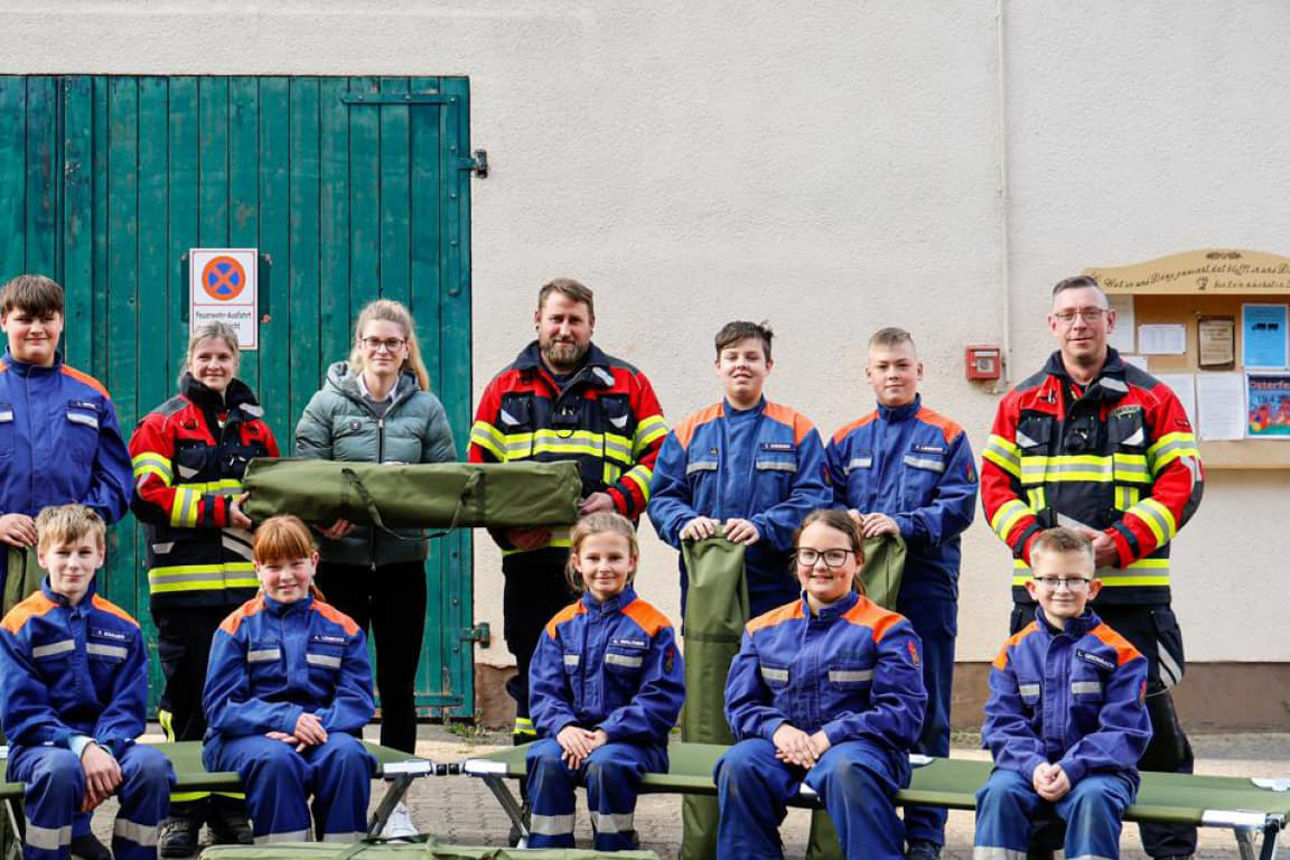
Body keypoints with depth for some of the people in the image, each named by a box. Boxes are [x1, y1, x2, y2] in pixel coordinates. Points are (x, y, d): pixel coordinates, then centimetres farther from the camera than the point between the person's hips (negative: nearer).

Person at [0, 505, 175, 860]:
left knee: (151, 764, -29)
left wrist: (103, 748, -17)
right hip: (40, 746, -3)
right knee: (61, 768, -38)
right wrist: (82, 746, -22)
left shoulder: (123, 628, 11)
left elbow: (128, 708, 5)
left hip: (106, 742, 3)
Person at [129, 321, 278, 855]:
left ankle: (231, 810, 12)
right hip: (185, 582, -4)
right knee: (187, 697, -3)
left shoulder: (255, 428, 18)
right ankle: (182, 812, 4)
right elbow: (148, 495, -9)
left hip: (246, 583, 4)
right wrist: (220, 509, -16)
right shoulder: (162, 424, 4)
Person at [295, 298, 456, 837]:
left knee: (397, 684, 8)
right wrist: (332, 514, -19)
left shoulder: (427, 408, 6)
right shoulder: (328, 403, 1)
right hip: (340, 559, -1)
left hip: (402, 560, 1)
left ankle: (396, 800, 17)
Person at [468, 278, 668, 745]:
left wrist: (618, 499, -9)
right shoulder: (505, 389, 14)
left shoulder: (627, 385, 11)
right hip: (528, 555, 2)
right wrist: (505, 527, -3)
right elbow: (478, 470, 12)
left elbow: (660, 456, 7)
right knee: (531, 668, 7)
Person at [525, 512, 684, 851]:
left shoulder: (652, 626, -1)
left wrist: (607, 733, -17)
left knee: (605, 763, -34)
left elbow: (661, 698, -7)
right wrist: (563, 728, -14)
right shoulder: (561, 626, 11)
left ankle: (615, 850, -17)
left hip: (632, 739, -3)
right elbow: (543, 691, 8)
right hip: (574, 733, 3)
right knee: (546, 759, -28)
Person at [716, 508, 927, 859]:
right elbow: (740, 704, 13)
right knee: (738, 764, -31)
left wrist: (829, 737, -15)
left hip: (856, 744, -3)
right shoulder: (764, 629, 16)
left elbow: (903, 712, -4)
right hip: (781, 743, 3)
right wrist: (777, 728, -11)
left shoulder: (887, 629, 5)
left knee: (846, 769, -39)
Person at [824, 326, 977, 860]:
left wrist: (902, 524, -17)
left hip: (926, 587, -3)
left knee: (926, 710, 0)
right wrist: (844, 521, -10)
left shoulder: (946, 438, 5)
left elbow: (959, 506, -5)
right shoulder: (847, 442, 15)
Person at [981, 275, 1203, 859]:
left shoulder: (1151, 399, 6)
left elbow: (1182, 481, -1)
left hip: (1132, 590, -2)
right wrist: (1036, 541, -10)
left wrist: (1120, 543, -13)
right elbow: (996, 484, 8)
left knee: (1152, 723, 0)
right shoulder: (1022, 404, 12)